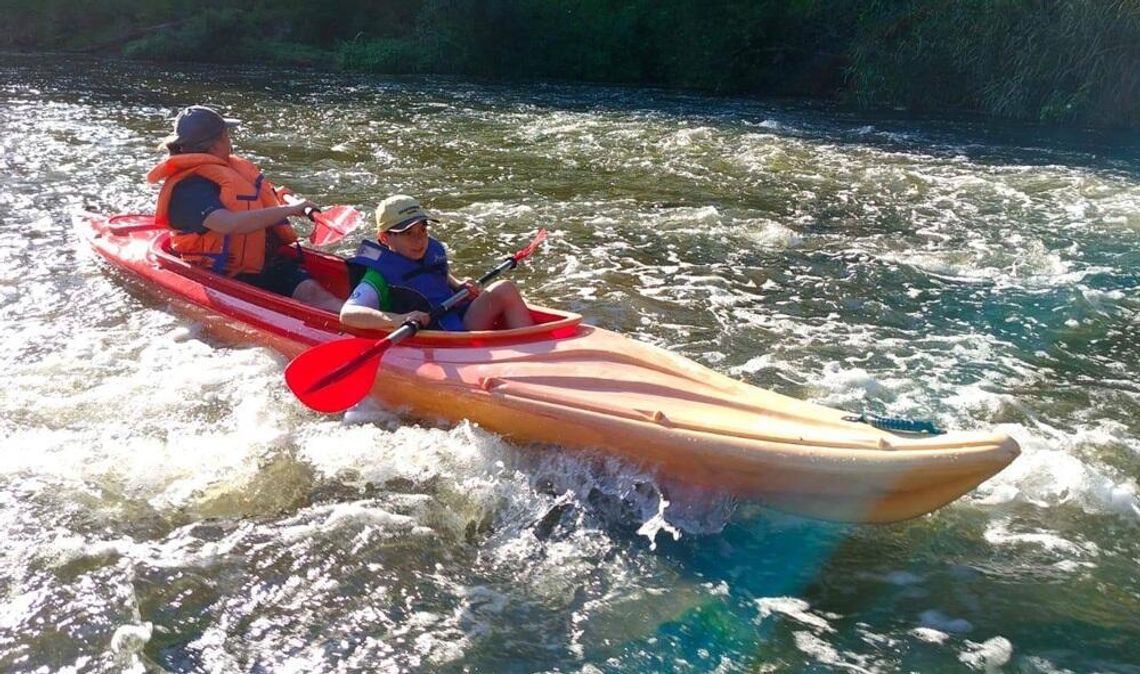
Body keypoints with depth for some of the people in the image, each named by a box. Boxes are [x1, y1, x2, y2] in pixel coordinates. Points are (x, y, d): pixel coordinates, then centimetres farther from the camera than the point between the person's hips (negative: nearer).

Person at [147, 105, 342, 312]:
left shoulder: (232, 167, 14)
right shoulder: (189, 188, -14)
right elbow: (230, 224, -31)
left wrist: (289, 201, 13)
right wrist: (288, 210, -26)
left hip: (266, 260, 7)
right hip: (226, 278, -7)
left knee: (310, 290, -22)